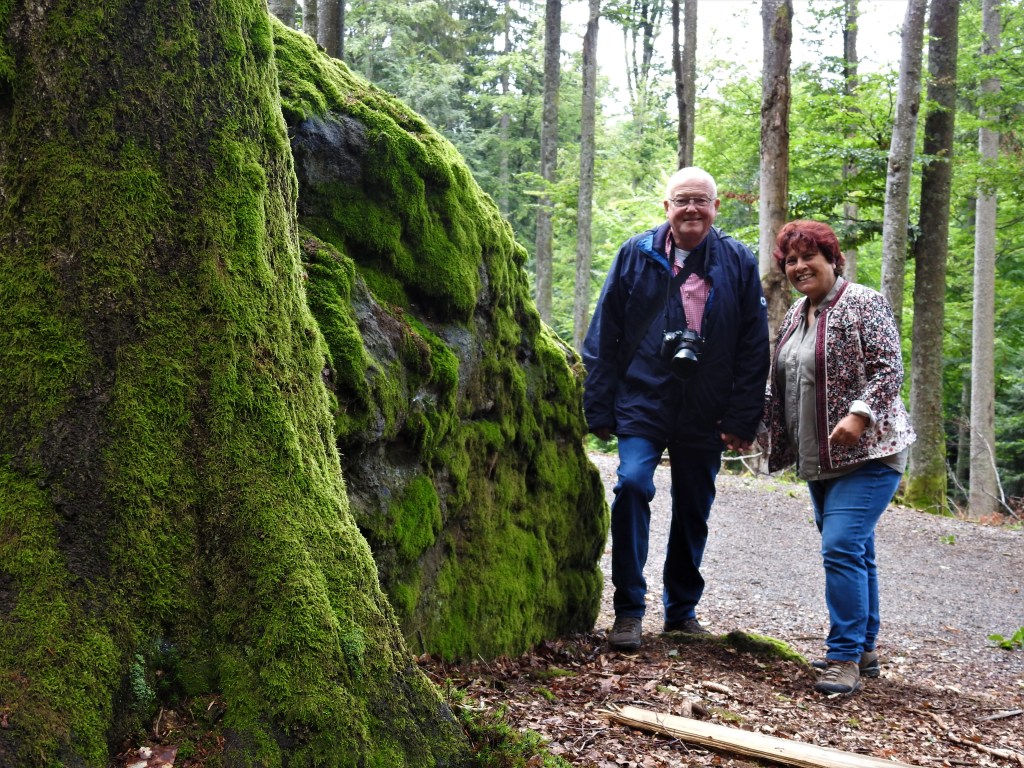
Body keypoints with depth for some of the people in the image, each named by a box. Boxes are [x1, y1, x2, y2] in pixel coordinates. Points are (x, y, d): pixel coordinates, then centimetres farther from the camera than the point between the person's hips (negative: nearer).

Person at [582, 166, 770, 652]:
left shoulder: (739, 263, 3)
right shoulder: (636, 255, 2)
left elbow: (754, 348, 4)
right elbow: (603, 336, 3)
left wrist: (743, 419, -2)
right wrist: (599, 409, -2)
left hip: (705, 415, 2)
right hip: (642, 402, -1)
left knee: (694, 510, 10)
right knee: (633, 484, -19)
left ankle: (682, 609, 26)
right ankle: (629, 609, -9)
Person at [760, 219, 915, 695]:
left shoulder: (863, 304, -8)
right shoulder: (794, 317, 14)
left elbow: (889, 369, -16)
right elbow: (778, 386, 20)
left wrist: (860, 413, -28)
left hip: (867, 455, -8)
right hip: (819, 460, 8)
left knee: (842, 548, -16)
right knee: (854, 553, 14)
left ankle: (846, 657, -9)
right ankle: (864, 651, 23)